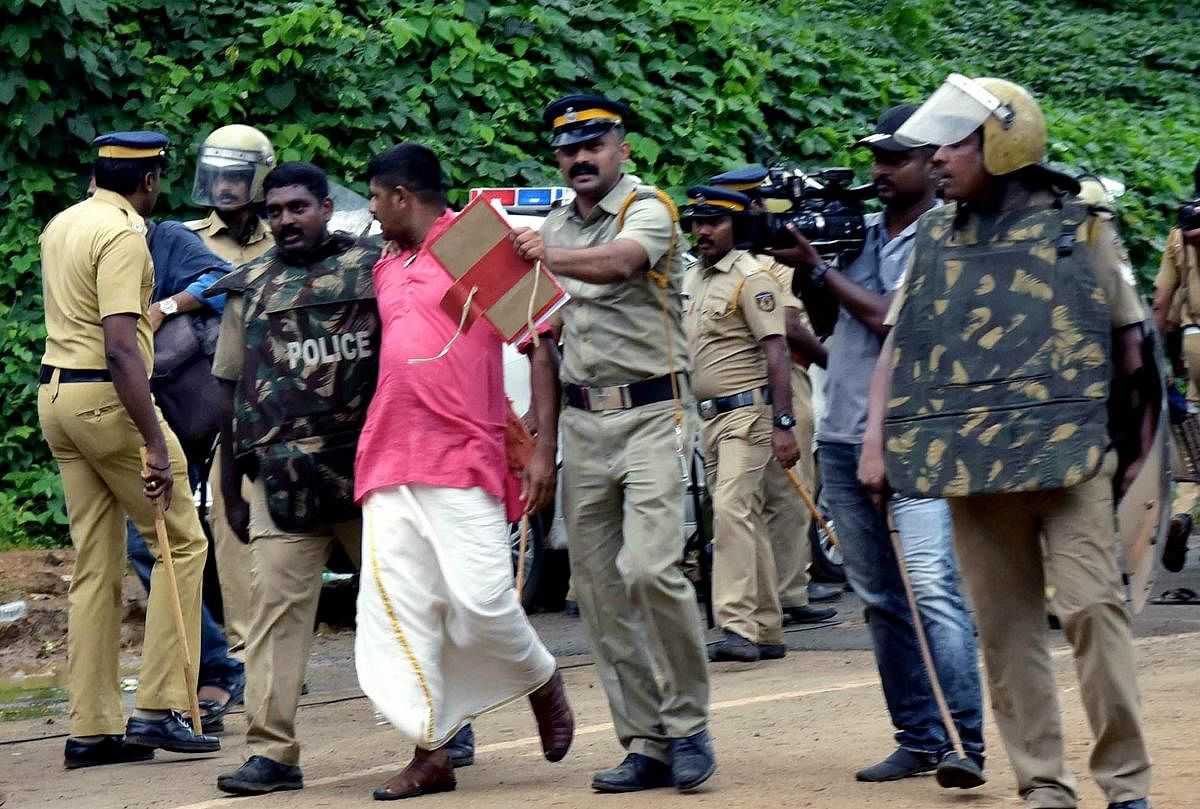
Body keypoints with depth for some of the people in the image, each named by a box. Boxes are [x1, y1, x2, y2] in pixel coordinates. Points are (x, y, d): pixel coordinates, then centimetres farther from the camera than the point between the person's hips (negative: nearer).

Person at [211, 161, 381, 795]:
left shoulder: (374, 268, 5)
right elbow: (232, 392, 15)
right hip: (281, 477, 2)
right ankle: (272, 752, -8)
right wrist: (230, 487, 14)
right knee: (274, 606, -7)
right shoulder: (250, 290, 12)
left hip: (370, 472, -2)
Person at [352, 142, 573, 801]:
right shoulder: (386, 270, 19)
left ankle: (543, 683, 17)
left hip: (463, 458, -6)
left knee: (479, 600, -13)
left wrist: (544, 446, -11)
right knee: (396, 606, -3)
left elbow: (540, 346, -3)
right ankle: (429, 752, 2)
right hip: (390, 462, 6)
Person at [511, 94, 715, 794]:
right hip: (583, 421, 7)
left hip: (652, 413, -7)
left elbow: (619, 263, -28)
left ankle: (688, 724, -6)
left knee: (649, 568, -20)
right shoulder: (557, 226, 16)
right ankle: (646, 744, 7)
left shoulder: (649, 209, -5)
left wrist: (550, 257, -45)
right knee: (599, 590, 3)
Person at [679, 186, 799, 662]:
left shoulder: (751, 278, -9)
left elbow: (776, 352, -15)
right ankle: (767, 631, 14)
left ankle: (738, 626, -26)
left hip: (746, 412, -9)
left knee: (732, 509, -20)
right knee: (746, 520, 10)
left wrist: (783, 424, -21)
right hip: (709, 417, 9)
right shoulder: (692, 280, 16)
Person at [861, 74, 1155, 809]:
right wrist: (877, 441, 7)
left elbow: (1131, 341, 8)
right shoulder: (935, 238, 13)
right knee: (1006, 629, 3)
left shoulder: (1081, 228, 3)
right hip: (970, 466, 4)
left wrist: (1135, 444, 5)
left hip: (1068, 458, -4)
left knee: (1092, 608, -12)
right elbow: (898, 345, 16)